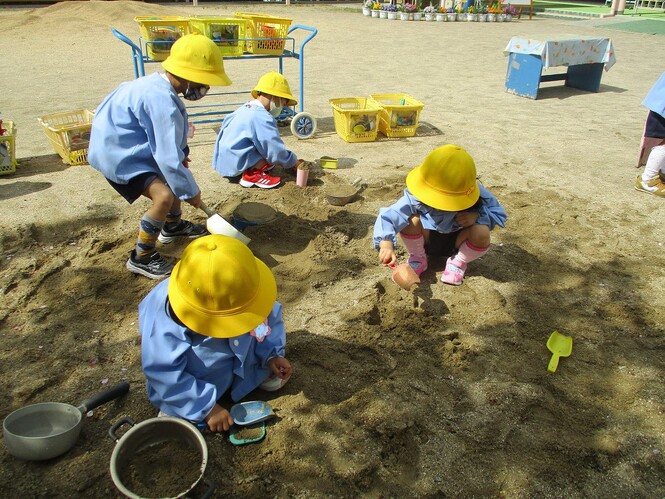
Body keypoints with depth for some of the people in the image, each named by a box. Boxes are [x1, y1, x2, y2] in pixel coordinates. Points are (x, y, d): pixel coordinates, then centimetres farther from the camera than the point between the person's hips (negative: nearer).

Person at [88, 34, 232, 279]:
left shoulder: (158, 84, 1)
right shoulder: (163, 102, -30)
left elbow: (163, 136, 17)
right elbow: (169, 158, -28)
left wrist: (180, 153, 3)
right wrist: (191, 192, -16)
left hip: (128, 142, 11)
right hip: (116, 151, -11)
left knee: (174, 175, 23)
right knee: (164, 196, -24)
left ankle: (173, 225, 44)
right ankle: (142, 257, -7)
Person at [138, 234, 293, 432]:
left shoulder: (241, 289, -24)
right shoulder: (165, 316, -36)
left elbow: (268, 316, -4)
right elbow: (165, 373, -29)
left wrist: (271, 354, -16)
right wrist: (207, 407, -27)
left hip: (243, 361, 4)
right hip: (195, 377, -3)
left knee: (276, 380, 0)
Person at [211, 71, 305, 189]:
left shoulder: (245, 108, 11)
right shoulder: (262, 118, -19)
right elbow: (276, 150, -19)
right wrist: (293, 161, -3)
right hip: (235, 165, -10)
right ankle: (251, 175, -9)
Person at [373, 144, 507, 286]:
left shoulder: (477, 196, -26)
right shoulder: (416, 197, -32)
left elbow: (498, 213, -13)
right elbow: (389, 216, -39)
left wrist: (476, 216, -35)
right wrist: (386, 243, -58)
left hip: (456, 241, 1)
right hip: (428, 239, 0)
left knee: (481, 232, -32)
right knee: (411, 220, -33)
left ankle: (458, 262, -1)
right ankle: (418, 259, -3)